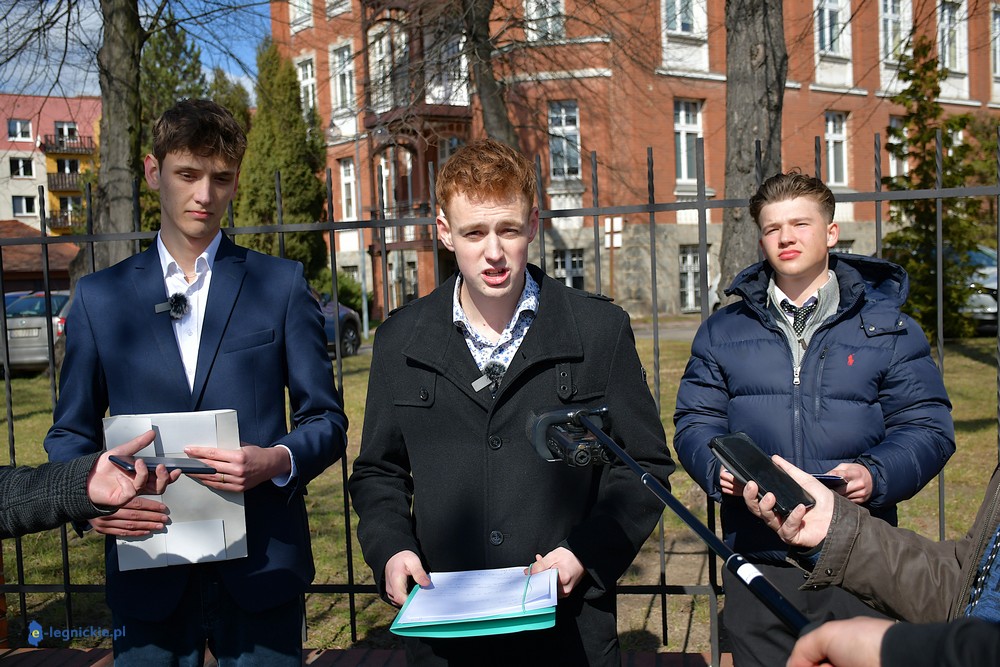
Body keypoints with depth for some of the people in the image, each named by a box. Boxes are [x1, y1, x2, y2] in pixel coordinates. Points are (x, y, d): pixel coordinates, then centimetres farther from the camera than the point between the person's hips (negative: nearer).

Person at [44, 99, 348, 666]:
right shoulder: (99, 296, 7)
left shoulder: (281, 285, 3)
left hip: (259, 572, -1)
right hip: (148, 574, 1)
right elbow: (71, 433, 10)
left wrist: (276, 461, -17)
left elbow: (326, 420, 3)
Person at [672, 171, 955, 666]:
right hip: (757, 557, 1)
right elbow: (695, 422, 8)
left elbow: (927, 426, 2)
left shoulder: (887, 326, 5)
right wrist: (717, 467, -14)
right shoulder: (723, 331, 9)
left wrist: (877, 476, -17)